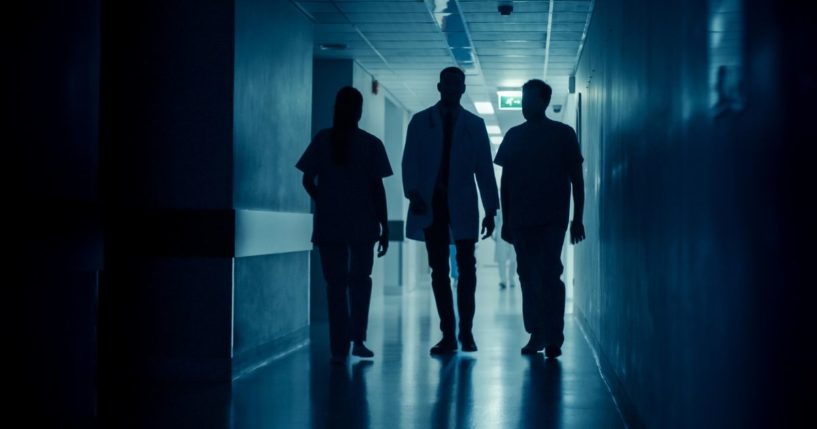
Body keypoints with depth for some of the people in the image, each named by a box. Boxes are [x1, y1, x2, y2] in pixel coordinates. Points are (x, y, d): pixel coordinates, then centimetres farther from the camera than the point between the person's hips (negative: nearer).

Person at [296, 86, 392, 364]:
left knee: (335, 283, 7)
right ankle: (357, 339, 10)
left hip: (328, 224, 1)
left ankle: (340, 348, 4)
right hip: (362, 224, 0)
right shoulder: (371, 144, -4)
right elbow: (377, 188, -4)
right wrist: (384, 226, 2)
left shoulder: (322, 140, 0)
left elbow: (308, 180, 0)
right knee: (360, 279, 18)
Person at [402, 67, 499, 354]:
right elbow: (410, 162, 4)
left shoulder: (474, 124, 10)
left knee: (466, 268, -1)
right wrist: (413, 192, -12)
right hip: (431, 205, 0)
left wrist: (491, 209, 2)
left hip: (462, 206, 0)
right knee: (439, 270, 1)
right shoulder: (420, 122, 10)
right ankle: (448, 335, 5)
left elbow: (484, 168, 8)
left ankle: (466, 331, 7)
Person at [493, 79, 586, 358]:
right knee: (529, 278, 5)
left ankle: (554, 338, -11)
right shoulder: (514, 136, 11)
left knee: (549, 276, -11)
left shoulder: (563, 134, 3)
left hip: (552, 219, -3)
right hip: (520, 220, 4)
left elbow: (576, 178, 3)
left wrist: (577, 218, -3)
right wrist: (506, 220, 9)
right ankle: (536, 335, 11)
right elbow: (505, 180, 13)